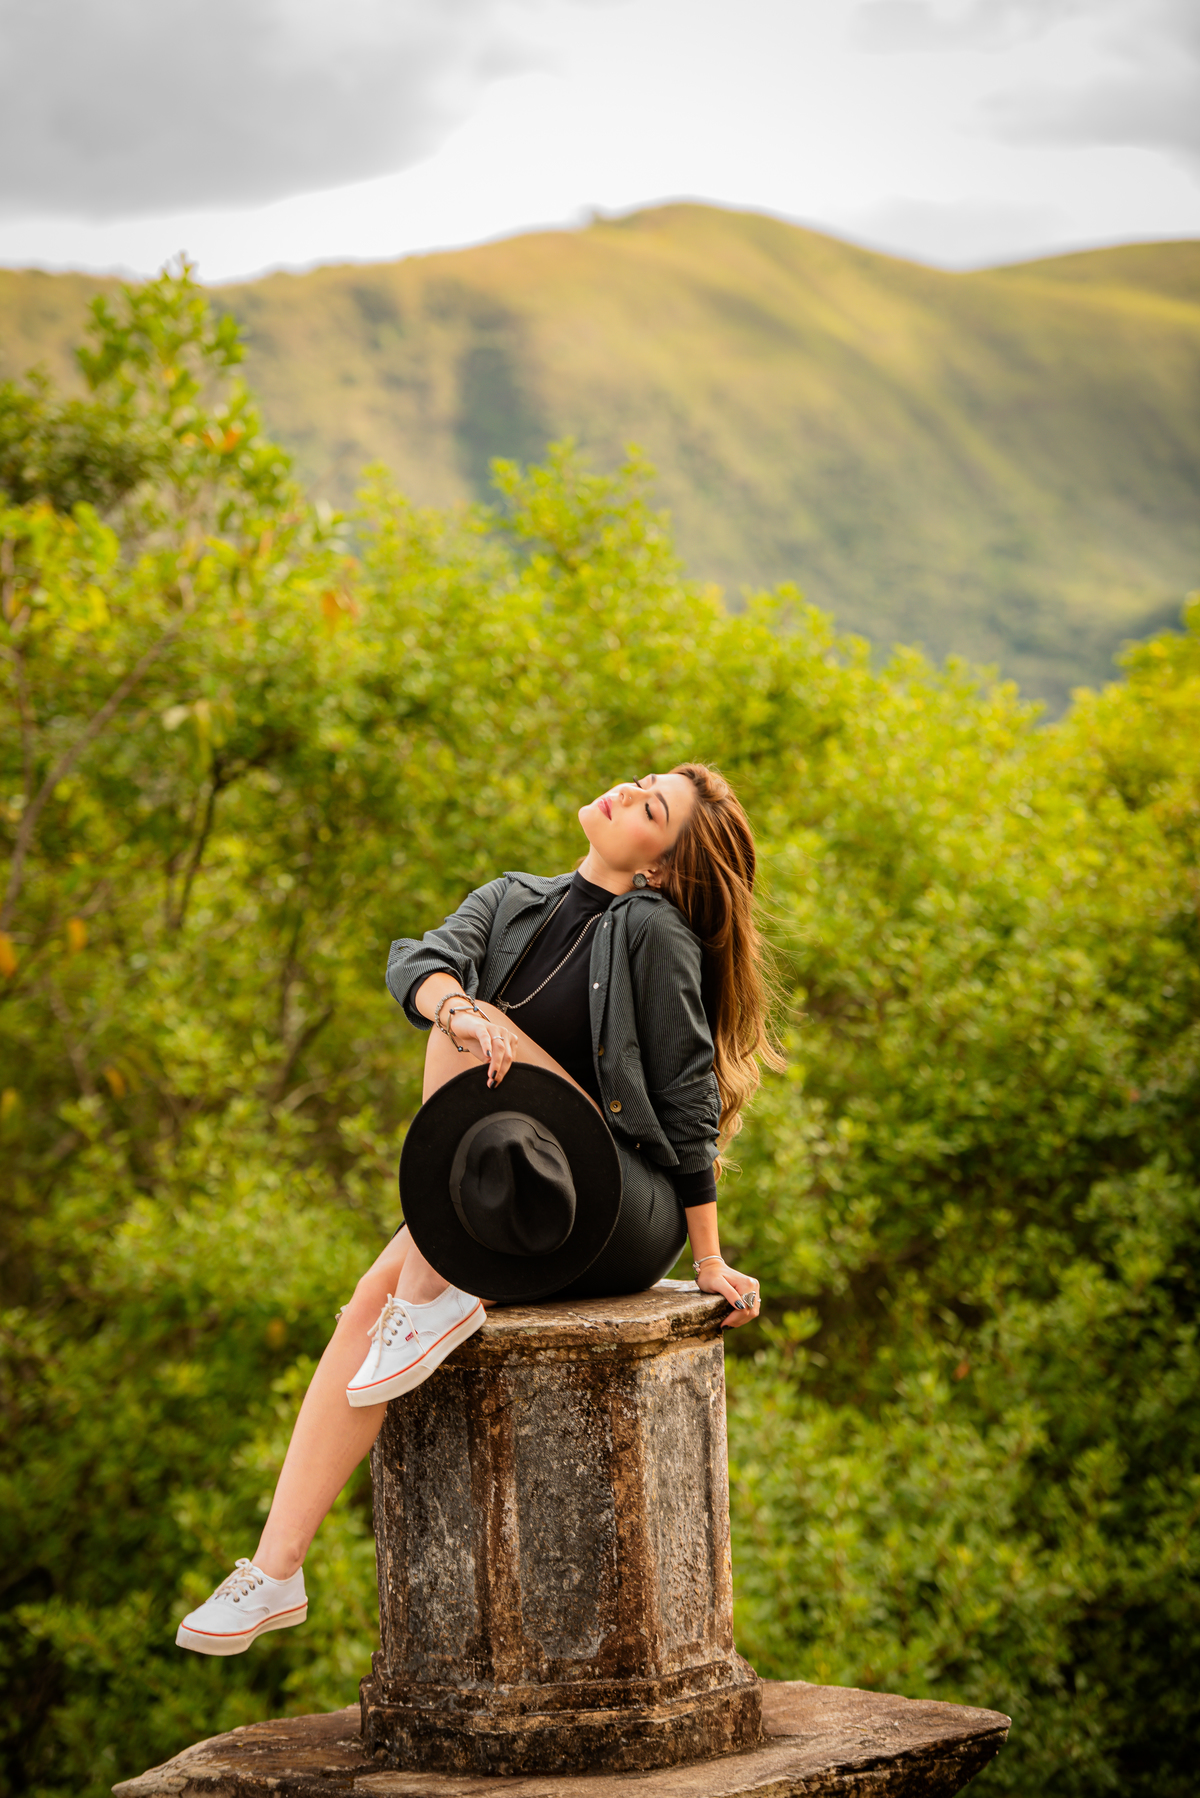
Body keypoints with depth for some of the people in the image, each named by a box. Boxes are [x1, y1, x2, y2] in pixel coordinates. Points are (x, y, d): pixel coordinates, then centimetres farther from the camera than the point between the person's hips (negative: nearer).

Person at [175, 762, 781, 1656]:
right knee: (368, 1301, -20)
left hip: (628, 1218, -6)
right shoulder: (514, 901, 11)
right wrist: (457, 1007, -31)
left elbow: (688, 1097, -7)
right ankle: (276, 1572, -22)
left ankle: (434, 1299, -21)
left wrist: (710, 1261, -5)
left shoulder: (655, 931, -7)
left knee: (465, 1049, -24)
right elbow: (419, 959, -7)